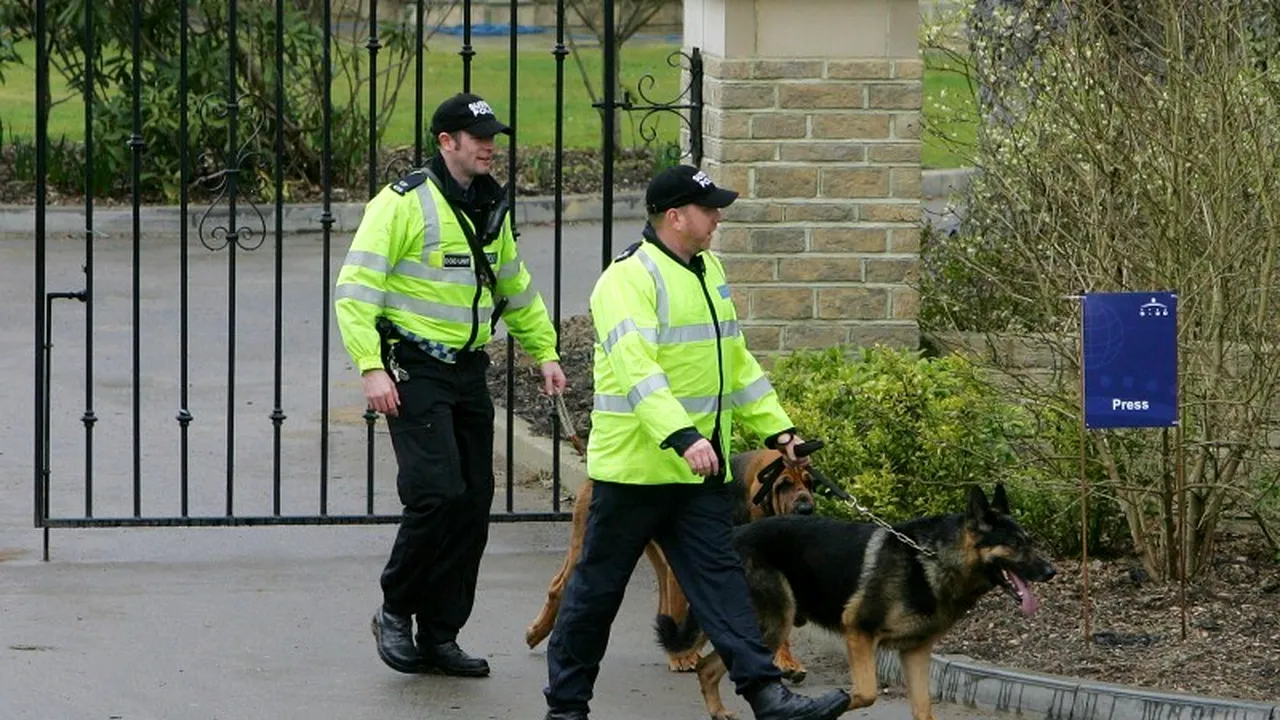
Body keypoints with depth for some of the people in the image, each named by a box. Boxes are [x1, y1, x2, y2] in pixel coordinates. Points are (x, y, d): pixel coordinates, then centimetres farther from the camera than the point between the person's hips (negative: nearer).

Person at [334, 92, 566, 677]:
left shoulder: (491, 209, 14)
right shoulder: (404, 202, -10)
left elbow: (516, 290, 28)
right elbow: (355, 289, -14)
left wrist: (544, 351, 21)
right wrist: (370, 366, -21)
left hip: (469, 373, 7)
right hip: (415, 371, -7)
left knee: (473, 503, 5)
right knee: (438, 493, -17)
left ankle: (438, 636, 14)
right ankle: (395, 612, 3)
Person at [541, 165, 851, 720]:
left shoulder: (707, 270, 15)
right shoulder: (629, 278, -14)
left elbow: (736, 361, 24)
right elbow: (638, 368, -27)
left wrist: (776, 427, 18)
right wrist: (682, 436, -38)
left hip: (701, 468, 7)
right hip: (635, 464, -7)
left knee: (719, 577, -1)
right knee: (598, 585, 3)